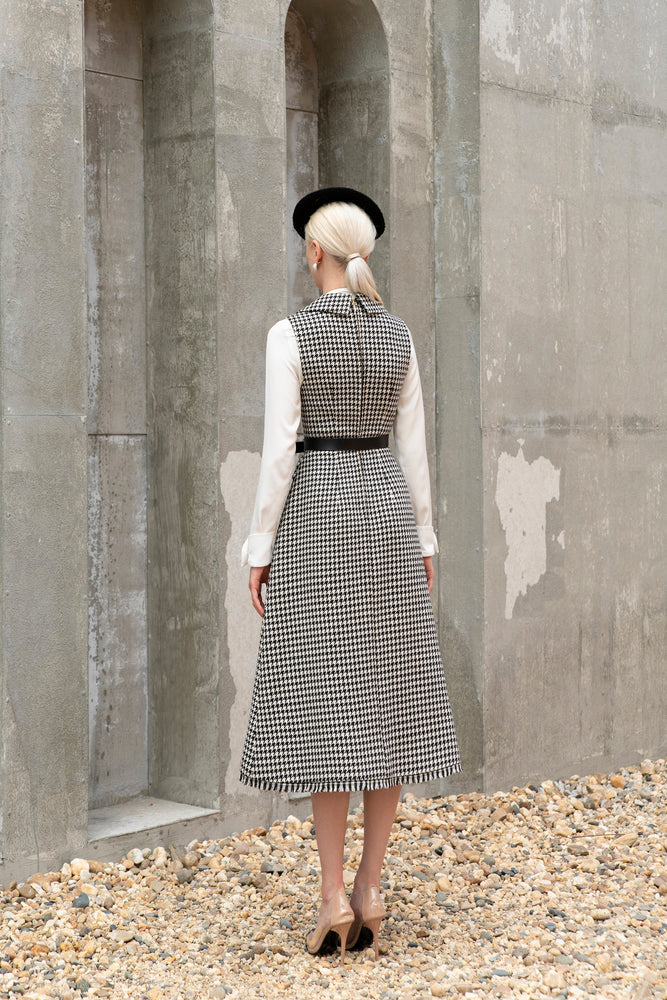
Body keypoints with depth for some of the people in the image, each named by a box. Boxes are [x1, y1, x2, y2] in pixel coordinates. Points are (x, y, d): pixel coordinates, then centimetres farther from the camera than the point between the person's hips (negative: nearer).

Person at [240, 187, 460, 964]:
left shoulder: (290, 333, -8)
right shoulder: (399, 336, 6)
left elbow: (279, 447, -11)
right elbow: (412, 446, 8)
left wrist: (260, 547, -5)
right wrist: (422, 539, 15)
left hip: (318, 514, -4)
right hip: (386, 509, 4)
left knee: (323, 696, -2)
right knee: (386, 694, 6)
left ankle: (334, 897, -4)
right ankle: (369, 889, 7)